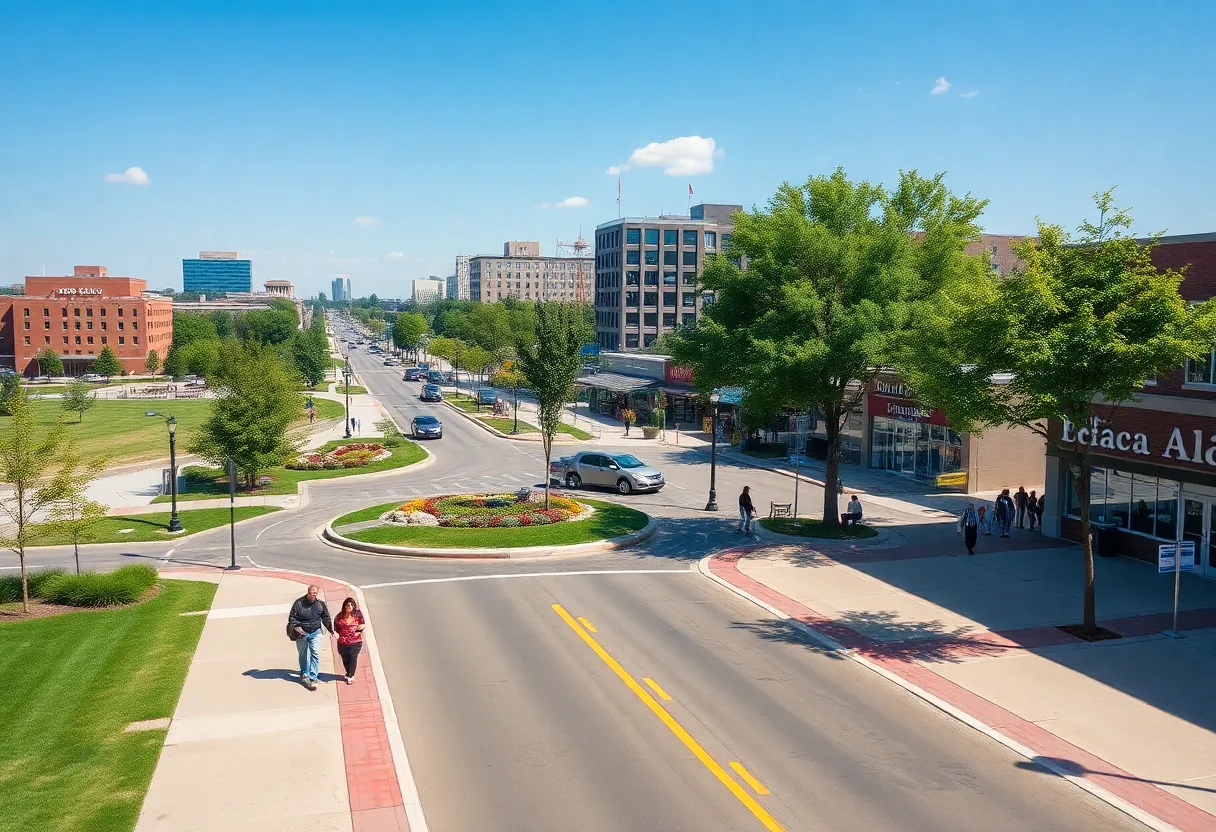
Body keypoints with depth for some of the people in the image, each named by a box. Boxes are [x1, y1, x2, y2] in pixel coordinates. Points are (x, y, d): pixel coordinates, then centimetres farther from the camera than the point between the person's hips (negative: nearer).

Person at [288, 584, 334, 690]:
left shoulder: (320, 604, -4)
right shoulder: (299, 603, -13)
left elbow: (326, 617, 7)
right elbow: (292, 618, -7)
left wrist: (331, 630, 3)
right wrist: (296, 627, -21)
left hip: (315, 633, 1)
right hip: (301, 634, -1)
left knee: (315, 654, -9)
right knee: (303, 656, 13)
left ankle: (312, 678, -6)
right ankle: (304, 675, 35)